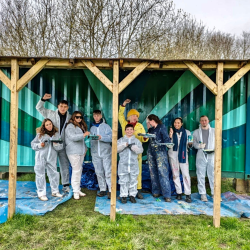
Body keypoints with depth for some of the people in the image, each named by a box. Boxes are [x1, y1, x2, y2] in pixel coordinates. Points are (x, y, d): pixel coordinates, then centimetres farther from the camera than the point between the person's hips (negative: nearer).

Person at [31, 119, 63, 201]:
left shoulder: (56, 134, 5)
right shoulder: (40, 134, 0)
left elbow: (60, 146, 3)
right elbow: (33, 144, 4)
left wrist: (56, 145, -17)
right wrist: (39, 145, -14)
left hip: (52, 158, 2)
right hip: (41, 157, -2)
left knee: (54, 174, 9)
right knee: (40, 174, 3)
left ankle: (55, 191, 24)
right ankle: (41, 193, 14)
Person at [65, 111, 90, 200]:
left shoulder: (81, 126, 20)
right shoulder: (70, 126, -7)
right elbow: (72, 137, -22)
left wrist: (85, 149, 14)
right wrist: (83, 135, -32)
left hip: (81, 151, 8)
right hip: (73, 152, -8)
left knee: (79, 170, 10)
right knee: (76, 170, -9)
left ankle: (78, 189, 19)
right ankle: (76, 191, -1)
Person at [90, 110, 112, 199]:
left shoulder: (106, 126, 2)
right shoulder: (92, 128, 14)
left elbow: (111, 137, -10)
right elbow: (90, 140, 13)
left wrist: (101, 137, -20)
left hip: (106, 153, -4)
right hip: (95, 154, 4)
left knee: (108, 172, -6)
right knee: (99, 173, 7)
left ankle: (111, 190, -1)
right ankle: (102, 190, 17)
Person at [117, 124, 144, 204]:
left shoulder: (137, 141, 7)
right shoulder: (121, 140, 7)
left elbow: (140, 150, -5)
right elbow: (116, 149, -6)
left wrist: (132, 146, -19)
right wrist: (124, 145, -17)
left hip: (134, 164, 1)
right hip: (123, 164, -1)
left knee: (133, 181, 9)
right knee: (123, 181, 4)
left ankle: (132, 195, 22)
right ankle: (123, 196, 15)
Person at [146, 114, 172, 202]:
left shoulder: (161, 127, -2)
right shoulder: (151, 129, 17)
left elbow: (166, 139, -7)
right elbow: (148, 138, 12)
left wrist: (168, 142, -28)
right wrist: (148, 128, 12)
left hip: (160, 152, -6)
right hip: (151, 152, 6)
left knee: (162, 173, -10)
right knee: (153, 172, 8)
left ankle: (167, 195, -5)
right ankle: (156, 192, 19)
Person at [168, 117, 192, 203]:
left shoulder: (187, 132, 6)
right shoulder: (171, 132, 8)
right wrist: (170, 136, -13)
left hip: (183, 155, -1)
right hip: (173, 155, 2)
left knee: (186, 174, -9)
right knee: (175, 174, 5)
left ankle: (188, 194, -3)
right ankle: (179, 193, 15)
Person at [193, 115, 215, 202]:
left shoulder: (214, 131, 9)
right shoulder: (196, 132, 9)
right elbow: (194, 143, 7)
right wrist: (199, 145, -14)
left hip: (212, 156, 0)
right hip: (201, 156, 0)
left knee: (213, 175, -1)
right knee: (201, 176, 3)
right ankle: (203, 194, 13)